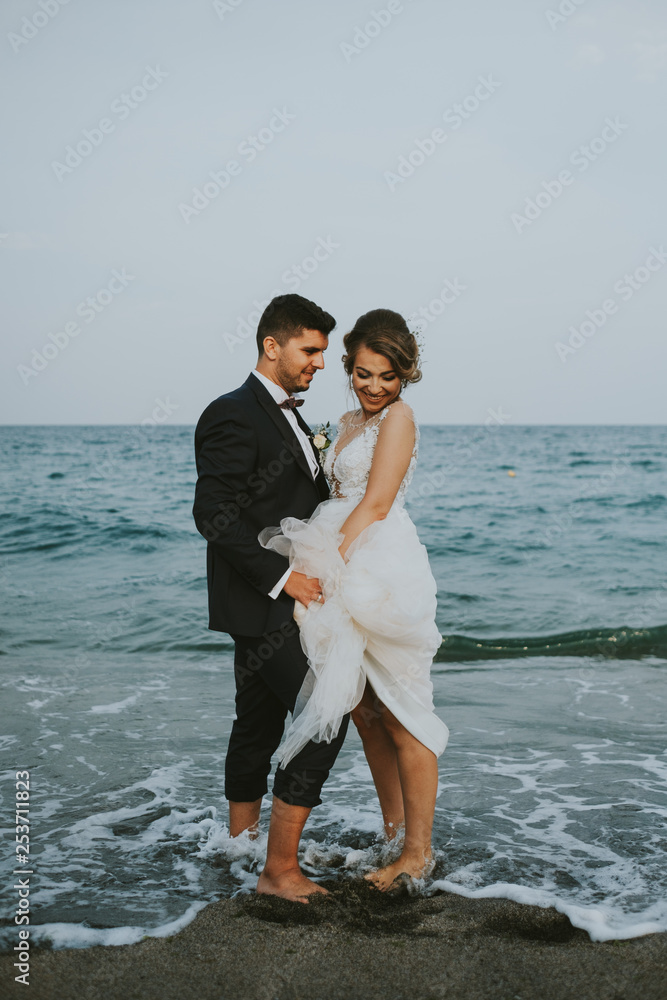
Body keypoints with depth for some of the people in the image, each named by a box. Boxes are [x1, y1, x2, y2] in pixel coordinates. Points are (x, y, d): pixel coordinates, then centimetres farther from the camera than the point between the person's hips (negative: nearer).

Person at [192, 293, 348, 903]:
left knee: (260, 725, 16)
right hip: (261, 602, -10)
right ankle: (280, 870, -4)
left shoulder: (290, 418, 17)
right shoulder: (233, 416, -14)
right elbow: (215, 514, -21)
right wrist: (282, 575, -21)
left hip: (285, 598, 10)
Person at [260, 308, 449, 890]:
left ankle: (419, 851, 9)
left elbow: (376, 503, -16)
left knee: (400, 715, -2)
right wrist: (321, 567, 5)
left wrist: (330, 564, -20)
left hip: (384, 574, -9)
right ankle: (394, 828, 28)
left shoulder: (398, 416, -7)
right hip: (351, 579, 9)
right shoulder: (350, 422, 18)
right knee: (364, 710, 14)